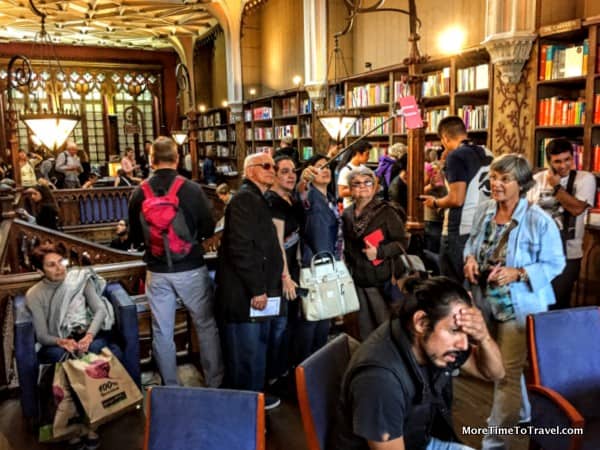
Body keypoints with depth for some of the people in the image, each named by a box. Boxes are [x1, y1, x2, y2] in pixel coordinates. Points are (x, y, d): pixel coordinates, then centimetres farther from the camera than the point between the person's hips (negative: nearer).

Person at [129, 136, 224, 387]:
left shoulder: (139, 193, -5)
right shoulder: (192, 190, -13)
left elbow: (134, 238, 5)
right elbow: (208, 229, -3)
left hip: (157, 271, 2)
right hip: (191, 269, -2)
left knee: (162, 332, 13)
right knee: (206, 326, 13)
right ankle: (215, 384, 23)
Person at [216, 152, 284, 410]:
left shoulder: (260, 200, 18)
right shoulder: (244, 199, -14)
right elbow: (240, 248, -22)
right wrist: (257, 289, -21)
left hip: (260, 291, 10)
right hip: (244, 294, -10)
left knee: (258, 350, 21)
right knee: (246, 356, 1)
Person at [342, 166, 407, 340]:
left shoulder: (386, 211, -8)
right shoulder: (347, 214, 8)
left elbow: (402, 242, -9)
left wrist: (379, 252, -21)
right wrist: (347, 270, 15)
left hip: (383, 280, -5)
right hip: (358, 280, 5)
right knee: (365, 329, 13)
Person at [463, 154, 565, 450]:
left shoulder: (539, 221, -18)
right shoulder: (484, 211, -1)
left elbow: (555, 264, -13)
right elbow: (472, 242, 14)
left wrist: (518, 273, -26)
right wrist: (470, 258, -8)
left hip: (520, 306, -6)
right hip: (487, 302, 7)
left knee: (507, 373, 1)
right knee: (503, 366, 25)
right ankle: (521, 412, 52)